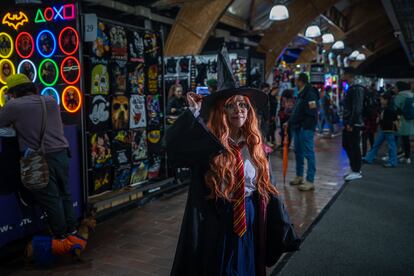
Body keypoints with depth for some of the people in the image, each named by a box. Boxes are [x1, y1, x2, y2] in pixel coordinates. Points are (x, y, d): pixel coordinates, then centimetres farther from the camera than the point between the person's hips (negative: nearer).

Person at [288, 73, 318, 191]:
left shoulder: (310, 94, -14)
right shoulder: (301, 94, 18)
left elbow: (312, 113, -20)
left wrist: (306, 126, -22)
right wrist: (290, 122, 16)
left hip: (305, 128, -11)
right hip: (298, 127, 11)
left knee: (308, 153, -8)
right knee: (298, 152, 17)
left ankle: (310, 181, -6)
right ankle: (299, 176, 29)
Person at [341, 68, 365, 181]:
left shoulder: (357, 89, -14)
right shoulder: (350, 88, 16)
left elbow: (357, 108, -20)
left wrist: (351, 123, -21)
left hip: (353, 124, -10)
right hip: (348, 123, 10)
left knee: (354, 147, -2)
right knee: (346, 145, 15)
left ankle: (356, 171, 7)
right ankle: (354, 169, 24)